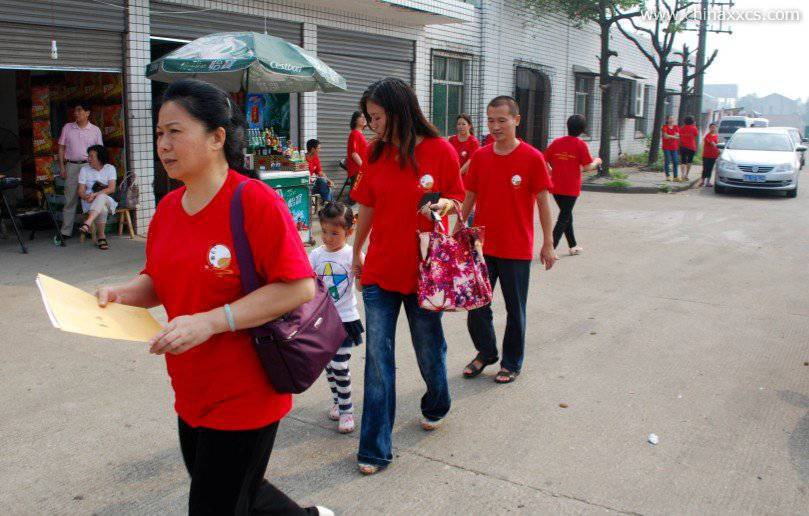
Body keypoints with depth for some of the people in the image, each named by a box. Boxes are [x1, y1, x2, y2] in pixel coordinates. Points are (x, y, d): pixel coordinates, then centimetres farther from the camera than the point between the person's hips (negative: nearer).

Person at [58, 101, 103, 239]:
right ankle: (66, 231, 4)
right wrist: (62, 167, 2)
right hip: (72, 166, 1)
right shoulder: (67, 128, 9)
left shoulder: (95, 130, 7)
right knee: (70, 199, 0)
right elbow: (61, 148, 10)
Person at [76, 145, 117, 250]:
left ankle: (87, 223, -55)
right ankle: (101, 236, -30)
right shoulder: (84, 169, 10)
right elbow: (81, 190, 1)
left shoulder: (109, 168, 5)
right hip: (89, 202, 1)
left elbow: (112, 189, -9)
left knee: (101, 197, -39)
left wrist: (95, 194, -22)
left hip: (107, 200, -1)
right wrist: (86, 197, -23)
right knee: (102, 209, -35)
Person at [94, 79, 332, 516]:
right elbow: (158, 281, 16)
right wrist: (120, 294, -5)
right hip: (192, 393, 8)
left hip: (244, 397, -8)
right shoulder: (168, 208, 5)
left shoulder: (256, 202, -18)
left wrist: (212, 320, -28)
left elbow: (299, 287, -22)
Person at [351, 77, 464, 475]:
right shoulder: (376, 153, 2)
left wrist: (443, 204, -20)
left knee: (429, 348, 15)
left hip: (424, 270, -2)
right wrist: (357, 252, 19)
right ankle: (375, 448, 11)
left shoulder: (440, 151, -8)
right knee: (377, 359, 1)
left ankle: (436, 405, 47)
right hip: (380, 270, 2)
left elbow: (457, 201, 2)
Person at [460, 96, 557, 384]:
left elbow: (543, 203, -6)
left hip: (517, 249, -3)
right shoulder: (480, 157, 2)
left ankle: (512, 362, 27)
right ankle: (486, 352, 32)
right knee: (475, 305, 9)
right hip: (482, 245, 4)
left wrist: (548, 244, -6)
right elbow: (469, 198, 9)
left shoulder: (532, 158, -9)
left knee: (515, 309, 9)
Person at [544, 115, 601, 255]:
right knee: (564, 218, 1)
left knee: (566, 215, 19)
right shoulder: (581, 145, -9)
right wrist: (597, 161, 12)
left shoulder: (556, 142, 2)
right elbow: (588, 167, -9)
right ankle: (550, 248, -9)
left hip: (556, 187, 5)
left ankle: (573, 246, 29)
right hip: (571, 188, -5)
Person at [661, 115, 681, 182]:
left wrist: (669, 136, -16)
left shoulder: (676, 127, 11)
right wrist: (674, 137, -12)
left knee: (675, 162, -2)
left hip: (674, 147, 3)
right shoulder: (665, 127, 0)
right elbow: (665, 135, -14)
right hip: (666, 147, -3)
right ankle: (668, 176, 2)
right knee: (667, 161, -5)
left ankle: (675, 177, 0)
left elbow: (677, 135, -2)